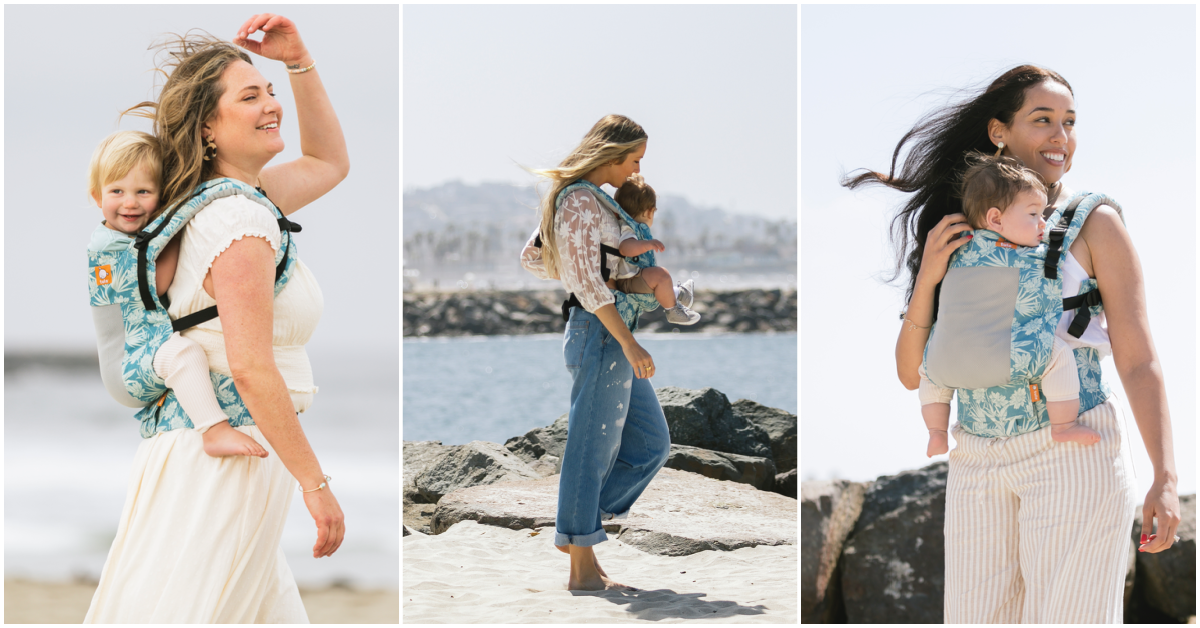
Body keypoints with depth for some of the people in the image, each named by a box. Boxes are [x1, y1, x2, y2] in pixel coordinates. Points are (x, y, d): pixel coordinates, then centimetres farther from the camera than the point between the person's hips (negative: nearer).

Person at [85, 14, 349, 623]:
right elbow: (251, 368, -22)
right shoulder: (241, 221, -16)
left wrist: (300, 63, 18)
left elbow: (330, 161, 31)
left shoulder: (227, 200, 13)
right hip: (225, 457, -10)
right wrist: (316, 483, -19)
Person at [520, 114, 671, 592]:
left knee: (650, 444, 11)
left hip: (613, 338, 10)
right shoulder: (581, 203, -13)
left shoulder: (572, 200, 17)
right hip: (601, 333, -10)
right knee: (592, 450, -5)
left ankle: (576, 533, 14)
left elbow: (531, 257, 25)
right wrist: (629, 342, -23)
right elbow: (587, 280, -20)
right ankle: (583, 569, 0)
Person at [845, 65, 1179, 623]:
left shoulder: (1094, 225, 2)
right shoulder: (963, 233, 13)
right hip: (978, 466, 4)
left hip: (1072, 454, -4)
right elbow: (912, 373, 11)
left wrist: (1165, 481, -14)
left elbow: (1139, 361, -3)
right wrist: (928, 276, -5)